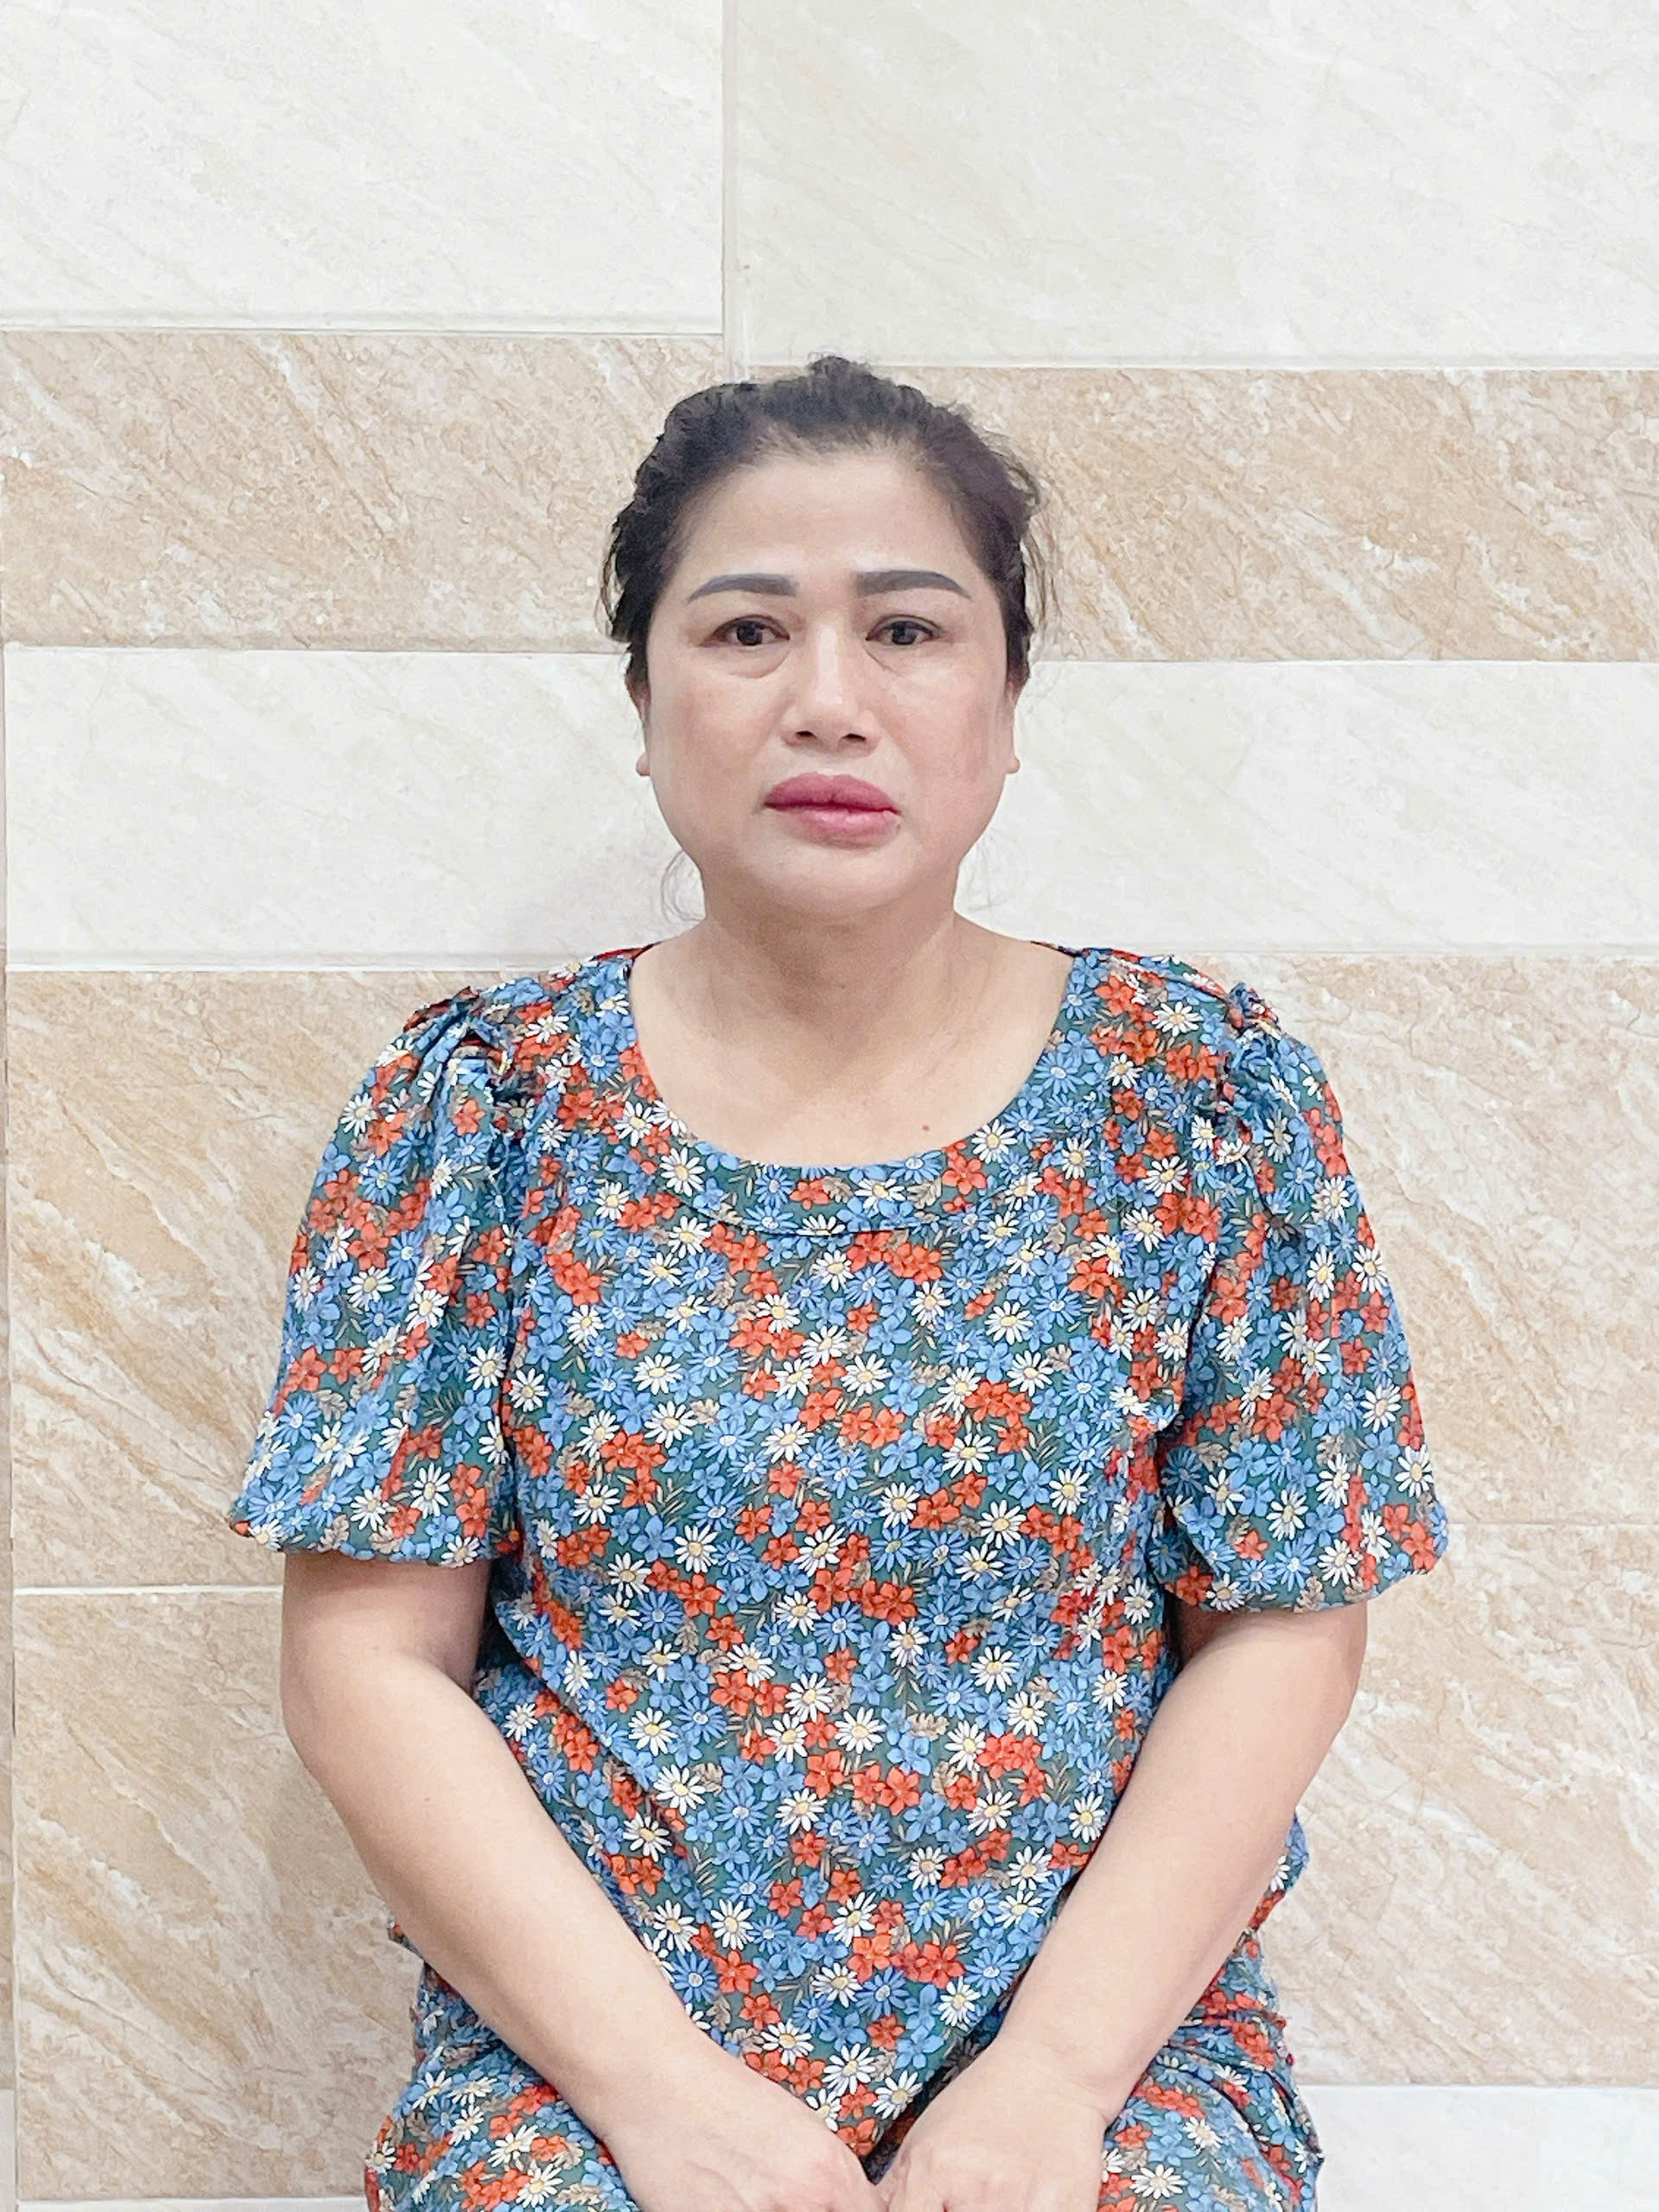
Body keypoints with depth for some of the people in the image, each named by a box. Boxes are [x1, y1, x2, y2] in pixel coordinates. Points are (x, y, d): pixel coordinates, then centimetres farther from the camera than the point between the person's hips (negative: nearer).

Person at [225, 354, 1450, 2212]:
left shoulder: (1209, 1095, -1)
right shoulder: (479, 1102, -2)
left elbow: (1284, 1632, -1)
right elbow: (371, 1659, -3)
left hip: (1108, 2039, 1)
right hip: (577, 2054, 0)